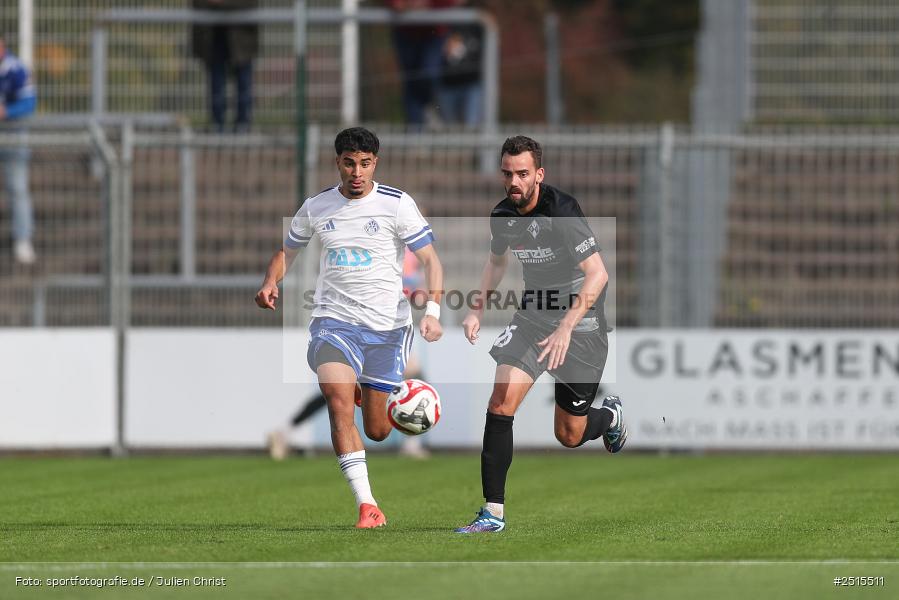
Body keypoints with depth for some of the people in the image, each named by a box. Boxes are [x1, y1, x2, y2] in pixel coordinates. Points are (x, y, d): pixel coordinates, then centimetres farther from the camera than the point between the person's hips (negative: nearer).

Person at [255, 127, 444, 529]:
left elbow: (430, 259, -4)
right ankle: (367, 507, -26)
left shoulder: (397, 204, -3)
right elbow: (287, 250, 20)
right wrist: (270, 283, -1)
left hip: (387, 325, -1)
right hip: (333, 319, 1)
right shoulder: (316, 208, 5)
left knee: (377, 431, 4)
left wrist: (432, 311, -19)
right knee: (338, 399, -26)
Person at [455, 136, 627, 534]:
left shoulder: (562, 211, -24)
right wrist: (478, 309, 7)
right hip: (532, 317, 5)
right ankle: (493, 512, -13)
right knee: (501, 403, -17)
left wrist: (566, 327, -35)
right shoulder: (503, 215, -2)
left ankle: (610, 416, 41)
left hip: (580, 326, -5)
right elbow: (496, 261, 20)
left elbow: (597, 274, -28)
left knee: (569, 437, 4)